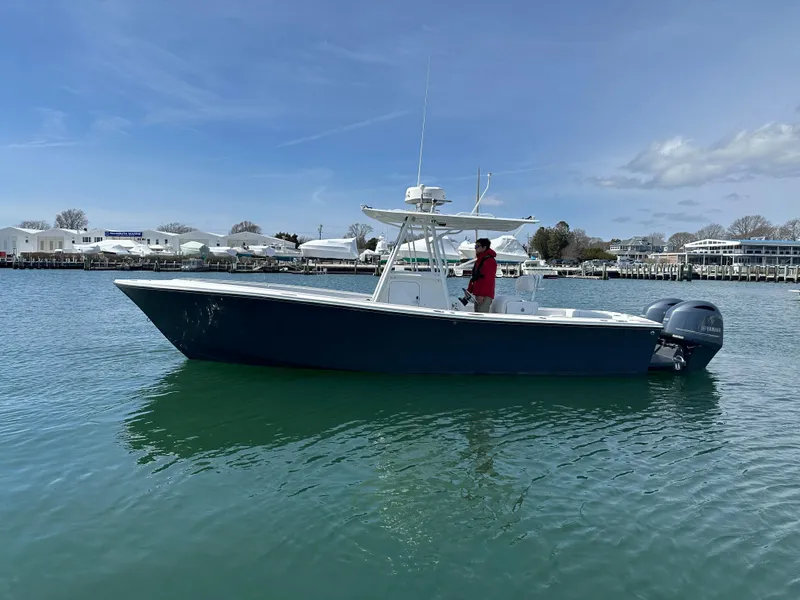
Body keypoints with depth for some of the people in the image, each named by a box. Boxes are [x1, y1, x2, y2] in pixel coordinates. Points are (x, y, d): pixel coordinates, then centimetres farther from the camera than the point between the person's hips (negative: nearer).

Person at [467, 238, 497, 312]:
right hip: (478, 294, 10)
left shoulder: (490, 261, -13)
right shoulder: (479, 260, 19)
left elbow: (489, 280, -20)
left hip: (485, 296, -10)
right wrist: (469, 290, 17)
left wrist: (482, 295, -24)